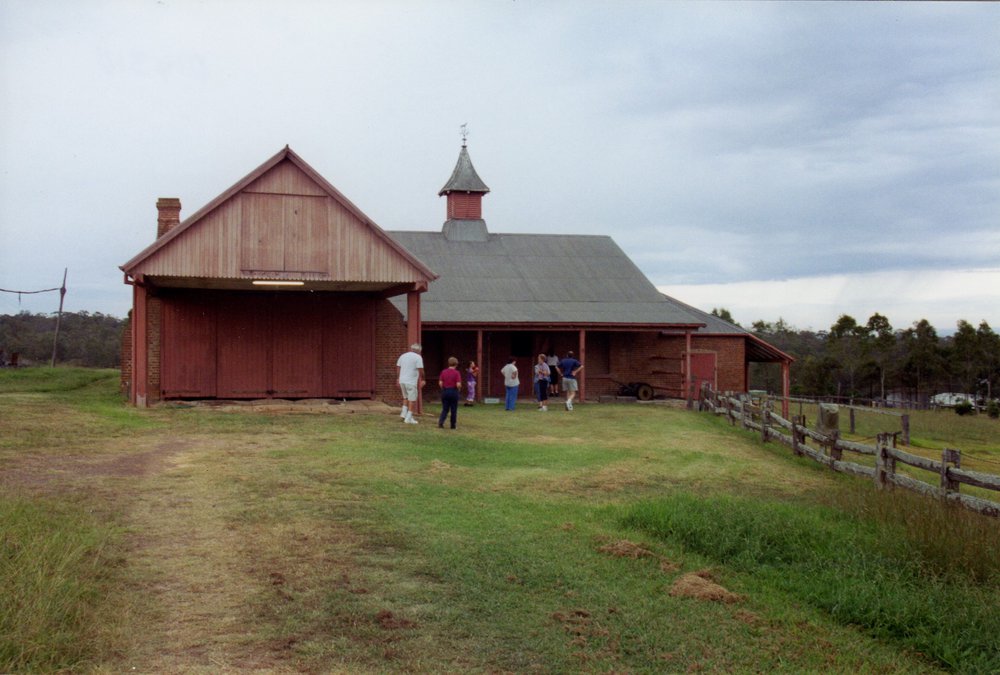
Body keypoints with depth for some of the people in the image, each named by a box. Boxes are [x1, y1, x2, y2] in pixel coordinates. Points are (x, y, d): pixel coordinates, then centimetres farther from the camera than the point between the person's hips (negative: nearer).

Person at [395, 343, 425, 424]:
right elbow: (420, 370, -14)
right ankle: (408, 418, 1)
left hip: (402, 381, 6)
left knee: (406, 397, 25)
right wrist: (422, 380, -1)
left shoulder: (402, 356, 11)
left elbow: (398, 368, 14)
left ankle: (404, 413, 16)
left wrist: (398, 379, 20)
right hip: (411, 382, -6)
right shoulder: (418, 357, -8)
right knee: (412, 400, 3)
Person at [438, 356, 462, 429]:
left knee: (445, 409, 10)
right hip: (453, 392, -3)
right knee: (453, 410, 9)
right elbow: (458, 384, -16)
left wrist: (443, 389, 13)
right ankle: (453, 425, 14)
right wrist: (459, 389, 4)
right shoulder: (456, 373, -10)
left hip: (445, 391, 3)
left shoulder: (443, 372, 1)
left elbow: (440, 383, -2)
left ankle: (441, 421, -11)